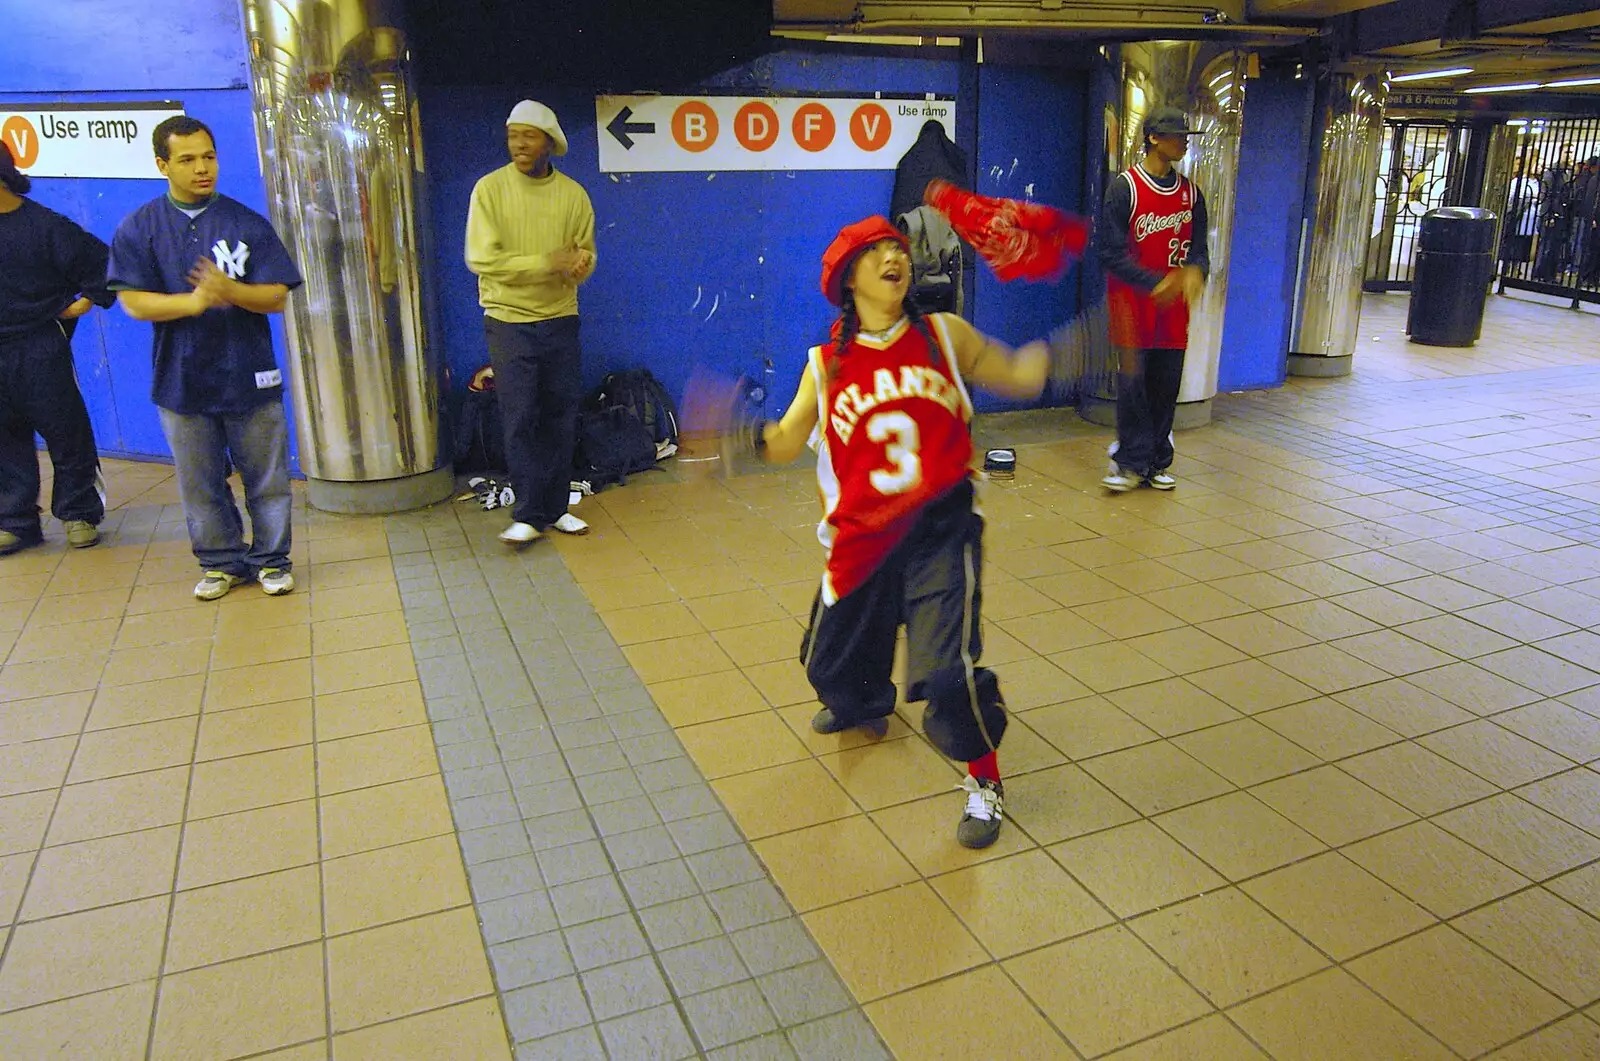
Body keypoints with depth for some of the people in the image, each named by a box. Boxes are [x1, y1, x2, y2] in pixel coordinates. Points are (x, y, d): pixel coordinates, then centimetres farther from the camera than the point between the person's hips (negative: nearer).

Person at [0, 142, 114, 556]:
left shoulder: (44, 225, -7)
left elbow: (102, 263, -3)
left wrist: (85, 303, -2)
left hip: (40, 351, -4)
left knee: (66, 434, 4)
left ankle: (79, 514, 16)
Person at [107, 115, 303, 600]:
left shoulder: (248, 224, 0)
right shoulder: (138, 228, 2)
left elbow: (278, 297, -5)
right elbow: (133, 302, -6)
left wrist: (230, 291, -24)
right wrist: (193, 302, -22)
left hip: (250, 376, -1)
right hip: (181, 379, 1)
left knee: (266, 478, 6)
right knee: (200, 484, 11)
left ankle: (272, 560, 21)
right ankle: (221, 562, 27)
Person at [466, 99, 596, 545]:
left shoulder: (573, 193, 3)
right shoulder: (491, 188, -5)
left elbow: (586, 255, 7)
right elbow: (481, 258, -12)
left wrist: (578, 265, -18)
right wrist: (547, 262, -19)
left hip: (561, 320, 3)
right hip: (509, 320, -3)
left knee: (561, 419, 7)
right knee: (520, 420, -5)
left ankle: (554, 508, 20)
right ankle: (529, 515, 6)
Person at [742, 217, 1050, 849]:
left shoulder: (944, 336, 1)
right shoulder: (827, 365, 2)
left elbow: (1017, 375, 9)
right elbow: (789, 440, 7)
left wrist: (1047, 357, -11)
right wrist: (748, 439, -13)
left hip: (940, 530, -2)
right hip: (864, 537, 3)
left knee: (948, 667, -16)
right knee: (833, 656, 17)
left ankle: (985, 783, 11)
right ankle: (863, 706, 55)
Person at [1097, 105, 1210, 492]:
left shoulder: (1190, 192, 11)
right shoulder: (1124, 187, -5)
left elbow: (1198, 247, 12)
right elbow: (1111, 251, -9)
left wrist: (1194, 270, -13)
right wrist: (1155, 283, -18)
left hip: (1173, 305, 5)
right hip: (1131, 301, -4)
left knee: (1166, 385, 6)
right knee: (1133, 382, -6)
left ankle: (1156, 463, 16)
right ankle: (1131, 461, 6)